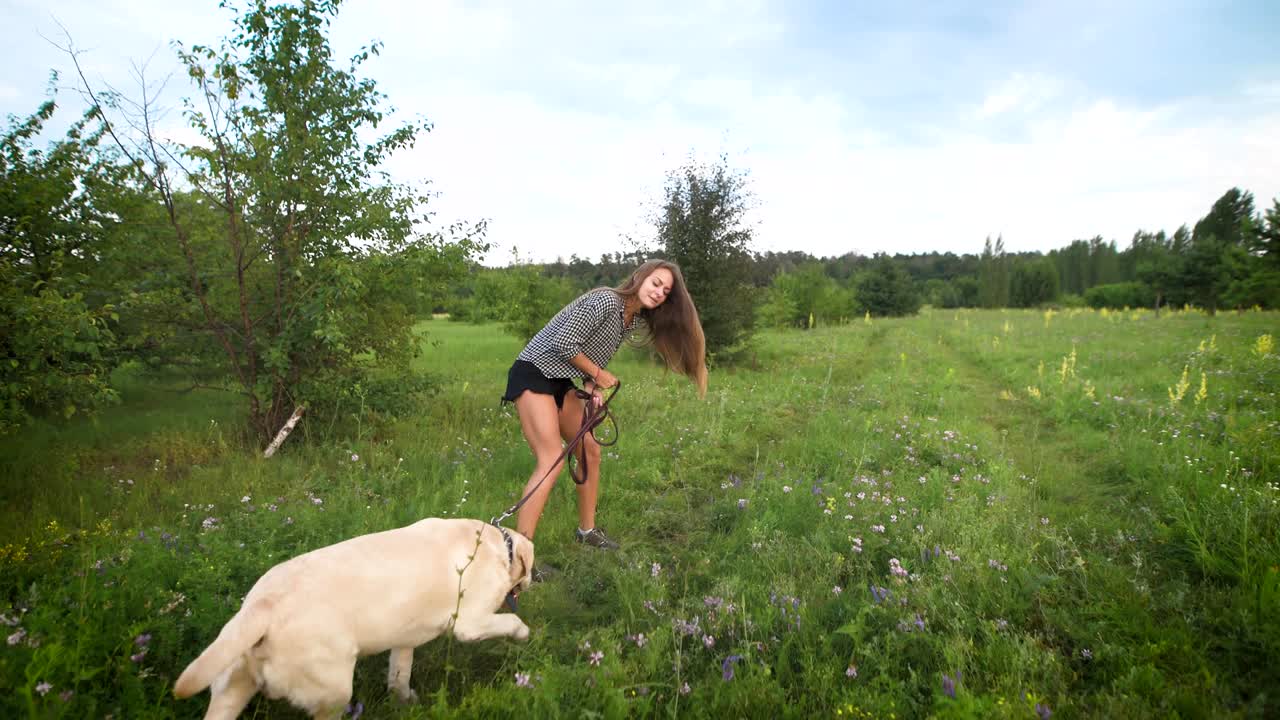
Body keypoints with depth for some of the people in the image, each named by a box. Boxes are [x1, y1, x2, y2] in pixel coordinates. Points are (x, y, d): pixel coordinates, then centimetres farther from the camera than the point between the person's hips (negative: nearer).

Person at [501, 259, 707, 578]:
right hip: (534, 374, -9)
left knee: (591, 450, 12)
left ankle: (587, 530, 28)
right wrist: (597, 376, -12)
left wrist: (592, 386, -4)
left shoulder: (633, 321, 7)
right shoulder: (606, 301, -21)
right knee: (551, 461, -17)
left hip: (560, 382, 9)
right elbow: (563, 343, -24)